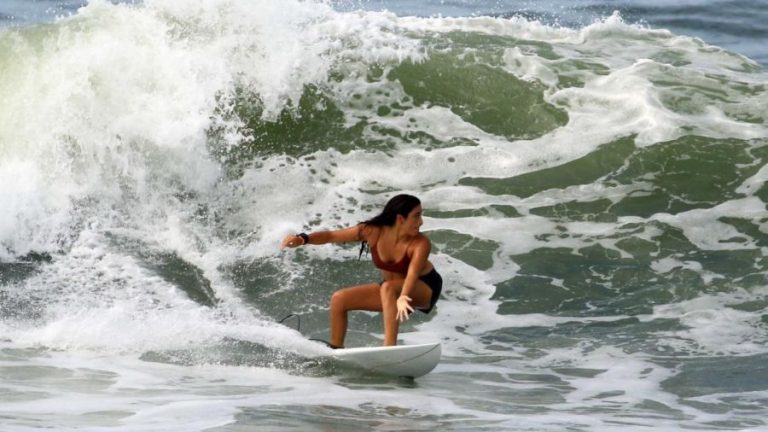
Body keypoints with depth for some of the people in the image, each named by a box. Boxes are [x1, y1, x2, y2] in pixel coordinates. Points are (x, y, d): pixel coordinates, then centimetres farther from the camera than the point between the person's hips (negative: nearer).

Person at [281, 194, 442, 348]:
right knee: (339, 299, -3)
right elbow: (332, 235, -12)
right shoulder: (373, 232, -17)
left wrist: (403, 297, -65)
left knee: (388, 288, -37)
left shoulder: (420, 244, -28)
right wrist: (303, 239, -29)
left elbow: (413, 274, -45)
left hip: (425, 289, -5)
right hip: (391, 290, 6)